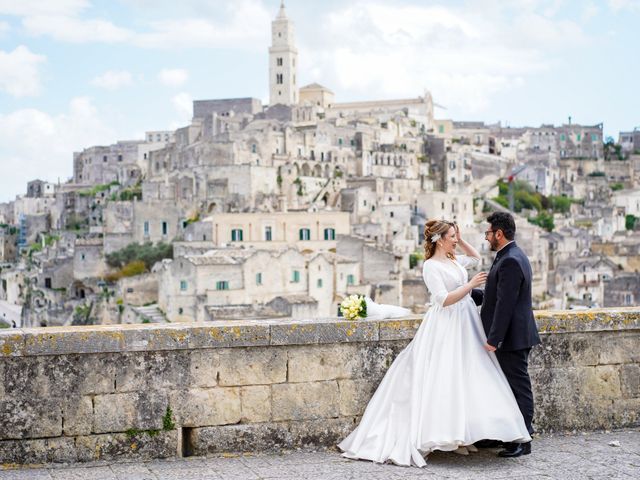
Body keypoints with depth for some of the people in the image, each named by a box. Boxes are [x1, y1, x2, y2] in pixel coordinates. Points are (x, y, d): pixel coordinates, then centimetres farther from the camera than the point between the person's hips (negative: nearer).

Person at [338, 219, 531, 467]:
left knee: (465, 377, 8)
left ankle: (460, 435, 13)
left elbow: (476, 257, 31)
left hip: (465, 325, 8)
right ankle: (451, 437, -1)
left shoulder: (454, 260, 12)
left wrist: (461, 241, 16)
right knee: (448, 379, -7)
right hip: (447, 327, -8)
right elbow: (444, 300, -18)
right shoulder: (431, 266, -11)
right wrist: (470, 285, -19)